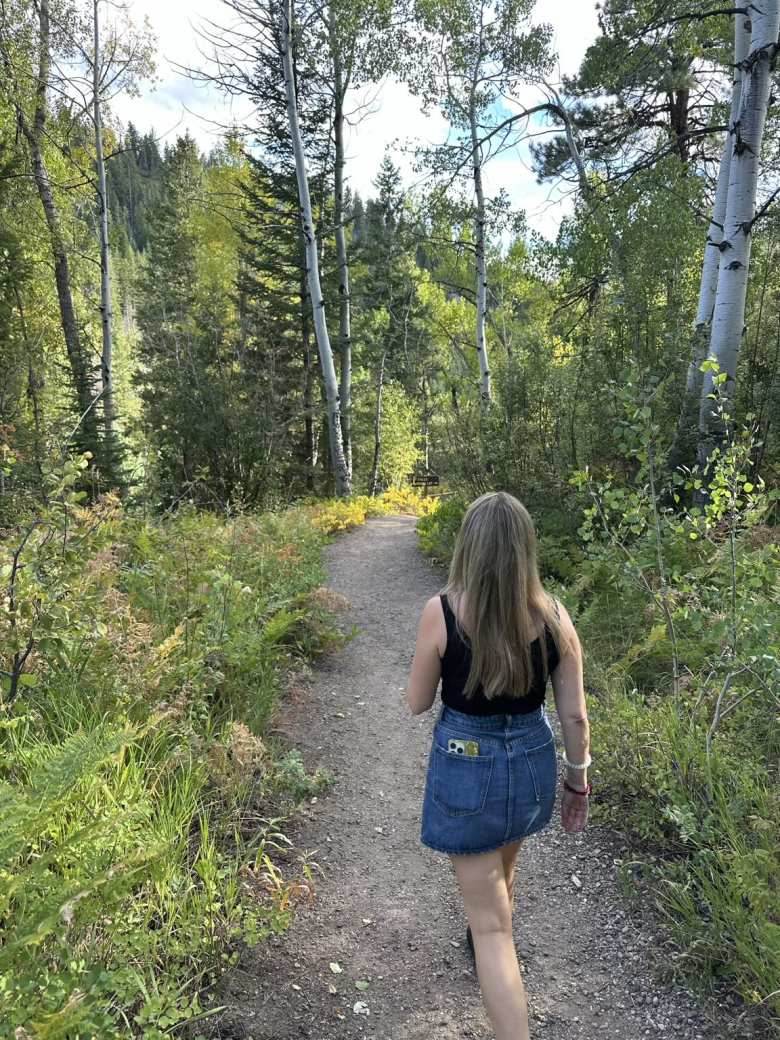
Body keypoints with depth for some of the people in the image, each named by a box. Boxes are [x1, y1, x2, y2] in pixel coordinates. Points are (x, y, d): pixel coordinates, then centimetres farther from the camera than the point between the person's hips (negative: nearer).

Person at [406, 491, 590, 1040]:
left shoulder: (441, 611, -21)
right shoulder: (553, 615, -12)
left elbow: (418, 703, -8)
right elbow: (574, 714, -4)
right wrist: (579, 780, 11)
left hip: (466, 769, -4)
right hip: (532, 765, 4)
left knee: (491, 923, 9)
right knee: (502, 868, 34)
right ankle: (486, 935, 63)